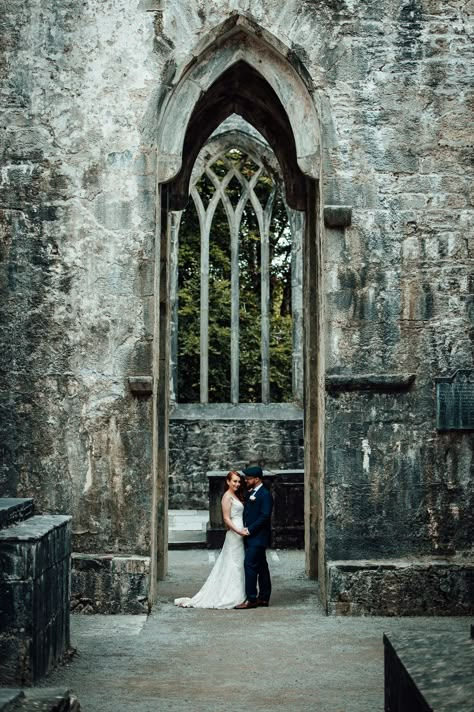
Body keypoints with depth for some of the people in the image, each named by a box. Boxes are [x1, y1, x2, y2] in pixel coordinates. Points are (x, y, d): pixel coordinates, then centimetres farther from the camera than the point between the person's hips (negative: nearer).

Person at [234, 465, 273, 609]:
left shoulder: (265, 495, -13)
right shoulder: (250, 493, 14)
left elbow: (265, 516, -19)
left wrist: (250, 530, -17)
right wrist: (245, 529, 4)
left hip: (258, 537, -9)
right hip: (252, 537, 9)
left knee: (250, 564, -12)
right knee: (261, 566, 12)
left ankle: (251, 599, -10)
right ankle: (264, 597, 16)